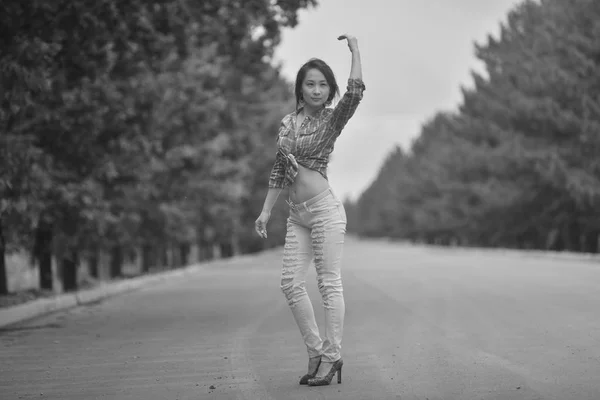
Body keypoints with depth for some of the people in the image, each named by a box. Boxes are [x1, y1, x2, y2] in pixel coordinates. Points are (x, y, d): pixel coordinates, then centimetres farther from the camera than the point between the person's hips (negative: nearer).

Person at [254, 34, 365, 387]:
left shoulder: (332, 119, -1)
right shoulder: (288, 122, 14)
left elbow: (355, 91, -20)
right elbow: (280, 170, 18)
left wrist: (354, 49, -10)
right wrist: (266, 211, 15)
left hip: (324, 208, -6)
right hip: (297, 215, 6)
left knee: (330, 283, -4)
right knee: (291, 283, 2)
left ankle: (332, 356, 1)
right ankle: (317, 351, 12)